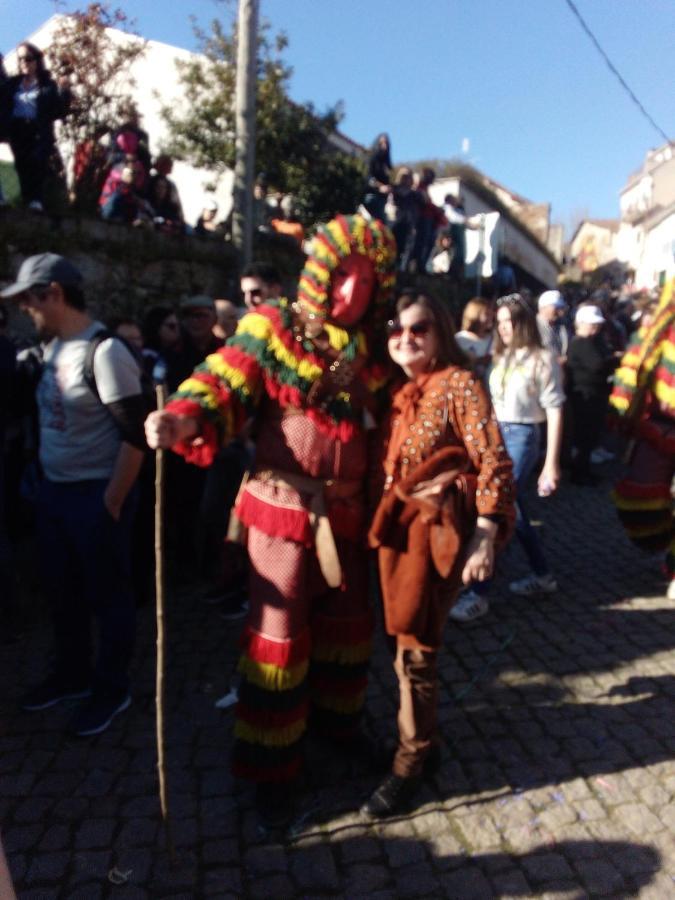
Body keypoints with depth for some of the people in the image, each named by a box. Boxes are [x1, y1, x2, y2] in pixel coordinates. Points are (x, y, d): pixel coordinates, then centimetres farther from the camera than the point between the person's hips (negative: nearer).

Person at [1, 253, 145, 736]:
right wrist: (42, 479, 12)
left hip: (95, 494, -8)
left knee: (107, 596, 8)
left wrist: (112, 503, -17)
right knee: (64, 592, 20)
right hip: (55, 490, 8)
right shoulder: (53, 347, 7)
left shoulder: (106, 352, -17)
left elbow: (136, 436, -19)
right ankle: (73, 674, 40)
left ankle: (112, 689, 25)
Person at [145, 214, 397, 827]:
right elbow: (225, 384, -19)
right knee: (279, 635, 4)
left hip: (346, 512, 5)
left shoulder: (373, 349, 8)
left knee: (347, 622, 20)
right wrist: (185, 419, -37)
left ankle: (337, 719, 47)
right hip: (283, 511, -5)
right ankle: (272, 767, 25)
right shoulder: (273, 328, -6)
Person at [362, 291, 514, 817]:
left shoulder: (461, 384, -9)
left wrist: (485, 537, -18)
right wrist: (380, 519, 10)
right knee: (407, 641, 16)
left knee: (415, 649, 1)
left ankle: (410, 764, 21)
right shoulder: (395, 390, 10)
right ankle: (423, 741, 37)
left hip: (438, 527, -6)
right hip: (397, 524, 7)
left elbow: (494, 463, -13)